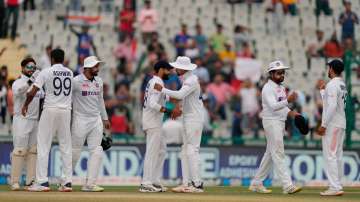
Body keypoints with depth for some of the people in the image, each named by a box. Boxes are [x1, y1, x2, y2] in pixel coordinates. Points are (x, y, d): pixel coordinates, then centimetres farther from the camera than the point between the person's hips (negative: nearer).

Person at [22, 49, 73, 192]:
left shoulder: (46, 72, -5)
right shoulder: (70, 73, 10)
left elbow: (32, 92, -9)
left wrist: (25, 105, 8)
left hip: (50, 110, -4)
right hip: (66, 111, 4)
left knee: (43, 146, -1)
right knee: (66, 147, 8)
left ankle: (42, 182, -8)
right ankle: (67, 182, 4)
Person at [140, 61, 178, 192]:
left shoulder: (152, 82, 16)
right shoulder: (158, 83, -15)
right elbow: (153, 104, -26)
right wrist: (170, 111, -25)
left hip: (154, 123, 10)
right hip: (153, 123, -10)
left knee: (161, 149, 15)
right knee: (152, 152, -8)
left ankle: (154, 181, 16)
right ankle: (146, 184, -8)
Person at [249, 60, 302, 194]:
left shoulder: (281, 88, 17)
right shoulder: (268, 88, -13)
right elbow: (273, 106, -26)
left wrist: (290, 113, 1)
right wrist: (287, 100, -39)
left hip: (281, 122, 10)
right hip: (271, 122, -10)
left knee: (270, 154, 12)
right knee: (278, 154, -11)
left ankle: (256, 183, 19)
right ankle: (287, 185, -16)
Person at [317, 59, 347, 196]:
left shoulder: (332, 84, -14)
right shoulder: (343, 85, 16)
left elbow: (332, 106, -23)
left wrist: (323, 125, -21)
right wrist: (322, 91, 31)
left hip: (332, 124, -10)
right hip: (341, 124, 10)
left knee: (330, 155, -10)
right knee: (337, 156, 10)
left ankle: (334, 187, -16)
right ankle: (337, 187, 11)